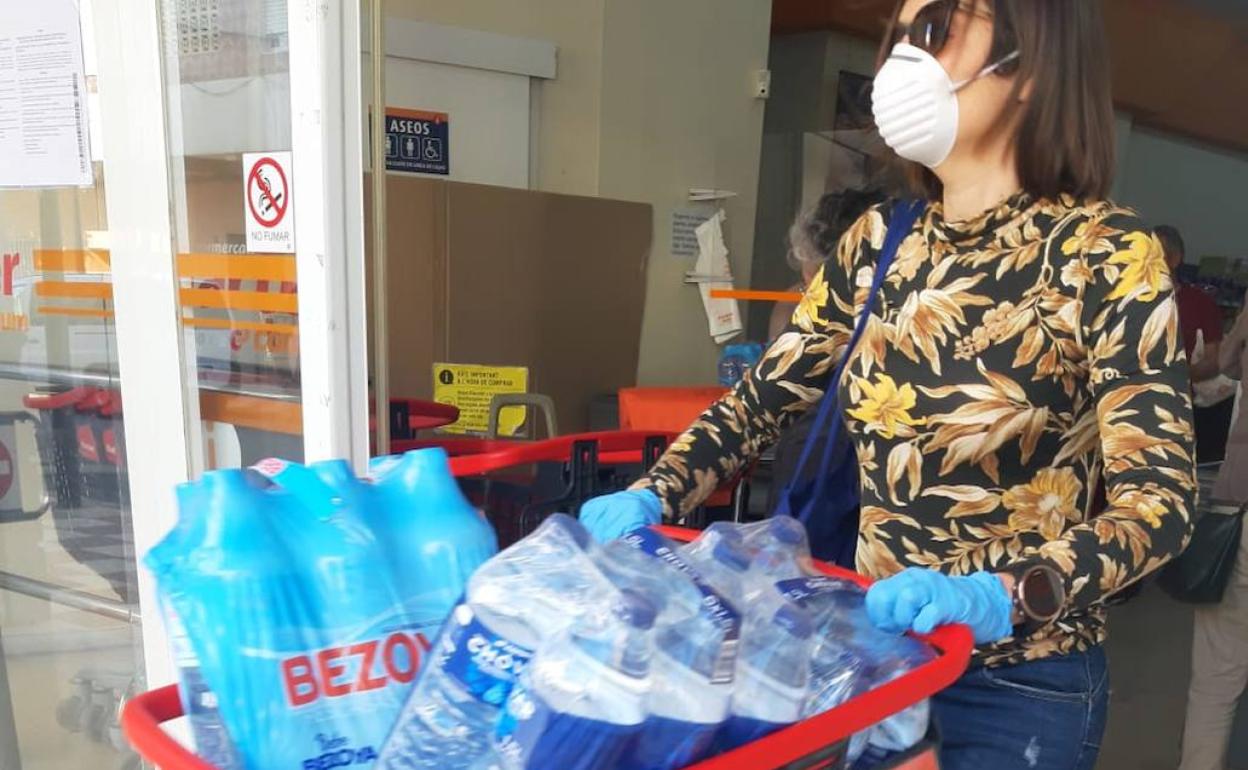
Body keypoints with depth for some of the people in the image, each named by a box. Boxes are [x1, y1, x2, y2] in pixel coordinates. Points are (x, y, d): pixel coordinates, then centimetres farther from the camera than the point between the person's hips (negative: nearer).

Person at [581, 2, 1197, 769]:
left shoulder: (1107, 254, -15)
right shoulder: (881, 239, -1)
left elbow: (1158, 503, -17)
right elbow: (764, 397, 2)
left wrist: (998, 597, -33)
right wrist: (651, 497, -12)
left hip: (1018, 686, -4)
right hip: (872, 647, 5)